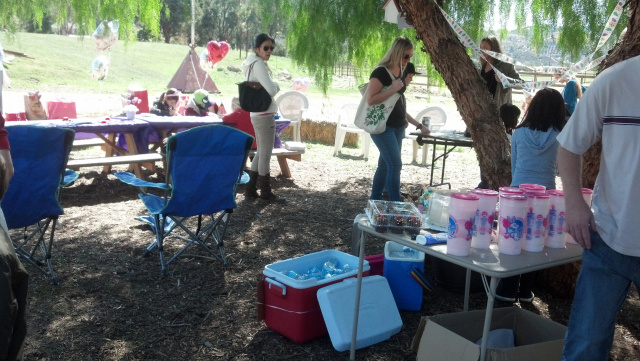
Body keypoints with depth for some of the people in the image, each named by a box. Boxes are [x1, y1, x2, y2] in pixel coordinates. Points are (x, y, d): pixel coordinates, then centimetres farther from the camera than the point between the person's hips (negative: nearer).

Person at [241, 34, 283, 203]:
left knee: (260, 152, 14)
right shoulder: (259, 64, -15)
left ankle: (250, 189, 18)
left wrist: (274, 86, 9)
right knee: (266, 154, -3)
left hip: (258, 114, 10)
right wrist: (277, 86, -2)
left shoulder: (253, 64, 15)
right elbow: (271, 90, -23)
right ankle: (266, 192, 5)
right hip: (265, 114, -10)